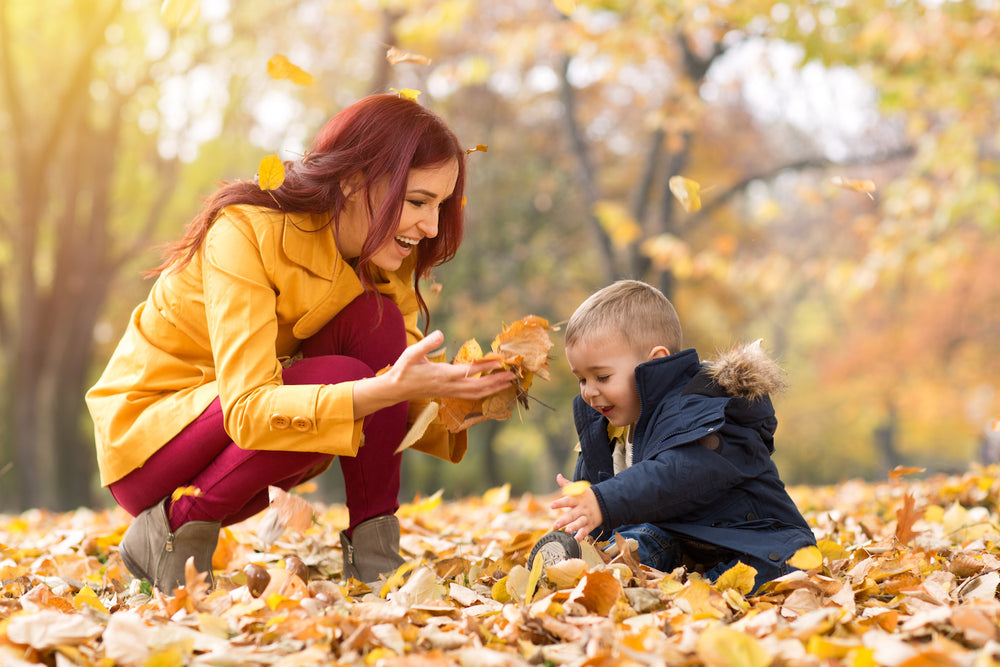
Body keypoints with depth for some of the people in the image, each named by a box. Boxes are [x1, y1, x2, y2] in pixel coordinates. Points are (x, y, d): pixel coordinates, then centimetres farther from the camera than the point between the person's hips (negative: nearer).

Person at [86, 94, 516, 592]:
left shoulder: (385, 261, -4)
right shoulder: (247, 232, -26)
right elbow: (247, 409, -36)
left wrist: (463, 403, -26)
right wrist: (389, 389, -46)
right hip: (145, 434, -7)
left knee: (376, 319, -15)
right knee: (338, 378, -30)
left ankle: (372, 551, -13)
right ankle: (174, 529, -12)